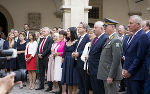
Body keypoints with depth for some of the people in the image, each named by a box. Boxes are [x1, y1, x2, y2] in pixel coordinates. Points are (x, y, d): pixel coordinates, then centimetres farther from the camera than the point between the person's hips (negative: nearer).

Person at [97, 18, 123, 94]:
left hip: (112, 76, -10)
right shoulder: (109, 40, 16)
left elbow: (116, 60, -21)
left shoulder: (116, 40, -15)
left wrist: (111, 76, -22)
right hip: (106, 75, 10)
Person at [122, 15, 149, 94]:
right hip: (128, 74, 9)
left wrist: (129, 72, -15)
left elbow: (139, 57, -19)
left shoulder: (142, 36, -14)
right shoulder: (132, 36, 14)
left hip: (137, 75, -9)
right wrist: (124, 69, 6)